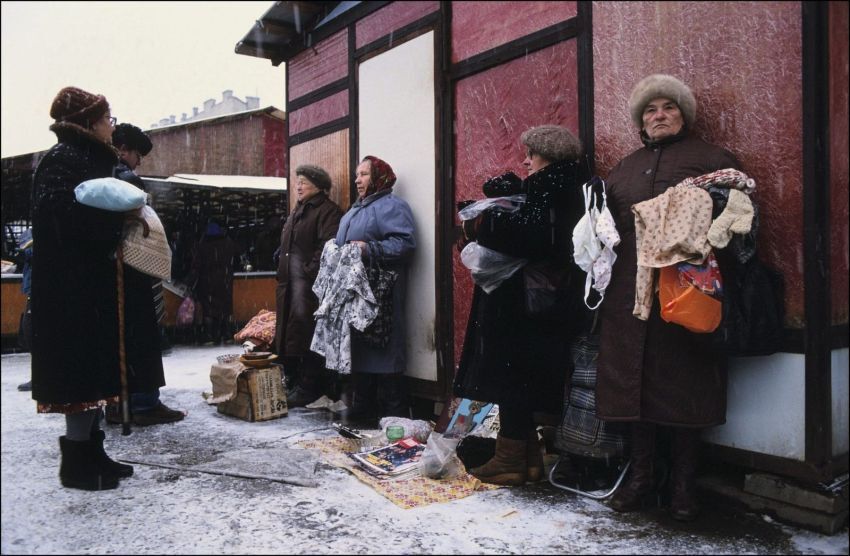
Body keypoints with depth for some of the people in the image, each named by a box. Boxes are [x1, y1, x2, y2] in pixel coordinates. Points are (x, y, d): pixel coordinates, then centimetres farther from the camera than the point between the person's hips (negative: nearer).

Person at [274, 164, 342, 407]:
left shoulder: (327, 210, -6)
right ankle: (294, 382, 22)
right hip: (290, 282, 10)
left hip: (309, 283, -10)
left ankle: (308, 387, -2)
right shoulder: (297, 212, 24)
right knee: (288, 332, 12)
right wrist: (282, 276, 18)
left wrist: (310, 270, -21)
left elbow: (329, 245, -18)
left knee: (305, 332, -10)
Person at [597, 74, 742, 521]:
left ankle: (683, 483, 15)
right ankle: (641, 475, 20)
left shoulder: (711, 159, 9)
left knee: (683, 380, 0)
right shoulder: (624, 169, 22)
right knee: (634, 378, 5)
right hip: (628, 292, 4)